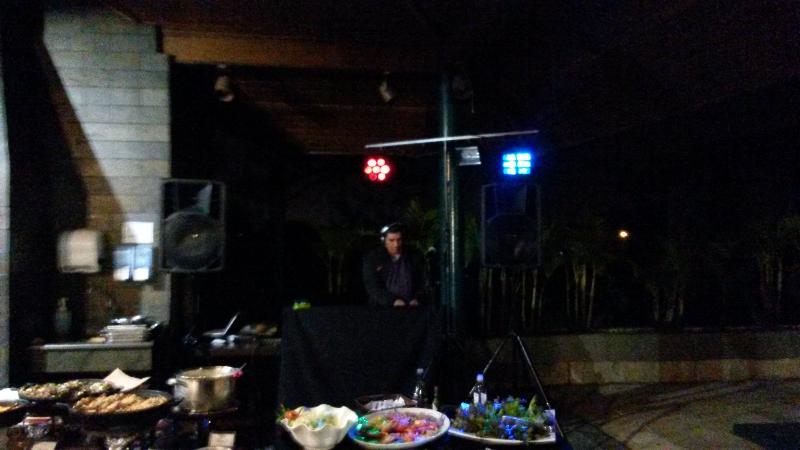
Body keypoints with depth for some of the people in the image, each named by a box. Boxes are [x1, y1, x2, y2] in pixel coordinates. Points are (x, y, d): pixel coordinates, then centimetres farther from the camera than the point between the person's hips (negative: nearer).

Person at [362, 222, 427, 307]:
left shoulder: (415, 257, 12)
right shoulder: (371, 258, 4)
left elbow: (423, 282, 14)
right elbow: (372, 286, -4)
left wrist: (417, 299, -4)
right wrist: (393, 301, -14)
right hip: (382, 309, -1)